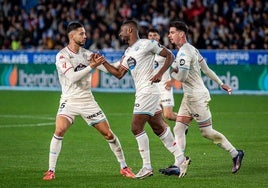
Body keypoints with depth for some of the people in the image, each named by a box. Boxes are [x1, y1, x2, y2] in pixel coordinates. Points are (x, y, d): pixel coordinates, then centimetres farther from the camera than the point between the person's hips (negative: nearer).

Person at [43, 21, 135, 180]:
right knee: (59, 131, -25)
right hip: (70, 100, -4)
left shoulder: (86, 53, 6)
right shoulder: (62, 56, -10)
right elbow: (72, 77, -22)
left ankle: (124, 167, 17)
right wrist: (92, 66, -26)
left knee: (108, 133, 2)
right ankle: (51, 170, -15)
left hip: (87, 100, 4)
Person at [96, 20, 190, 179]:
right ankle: (180, 159, 16)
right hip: (142, 93, 9)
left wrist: (160, 74, -15)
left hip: (148, 91, -9)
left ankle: (147, 167, -5)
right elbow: (119, 73, 19)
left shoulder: (147, 44, -8)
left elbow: (170, 56, -5)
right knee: (159, 128, 11)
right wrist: (103, 62, 11)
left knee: (137, 127, -9)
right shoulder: (128, 53, 18)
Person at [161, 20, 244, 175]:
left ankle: (235, 154, 11)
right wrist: (221, 83, 25)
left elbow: (182, 77, -24)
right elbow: (206, 69, 19)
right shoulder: (191, 49, 12)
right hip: (189, 97, 10)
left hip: (197, 97, -10)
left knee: (207, 132, -1)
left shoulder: (184, 52, -18)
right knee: (179, 129, 1)